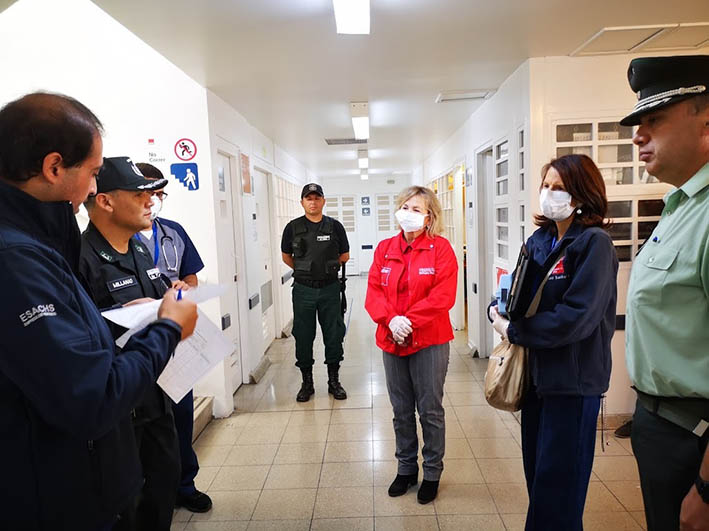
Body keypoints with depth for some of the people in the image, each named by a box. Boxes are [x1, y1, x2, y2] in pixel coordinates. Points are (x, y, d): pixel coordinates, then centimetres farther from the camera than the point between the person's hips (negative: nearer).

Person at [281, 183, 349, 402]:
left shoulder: (334, 226, 2)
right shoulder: (293, 227, 1)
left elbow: (344, 256, 12)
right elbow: (286, 257, 14)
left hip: (330, 288, 0)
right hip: (303, 290, 0)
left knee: (334, 334, 6)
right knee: (303, 336, 6)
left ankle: (334, 380, 22)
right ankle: (307, 382, 22)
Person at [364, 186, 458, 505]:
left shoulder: (440, 248, -6)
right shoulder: (385, 249, 7)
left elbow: (444, 295, -15)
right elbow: (373, 291, 0)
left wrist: (410, 320, -20)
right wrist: (391, 320, -16)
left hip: (430, 341, -4)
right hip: (392, 340, 4)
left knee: (430, 409, 8)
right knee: (401, 410, 17)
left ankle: (432, 472, 29)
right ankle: (406, 469, 35)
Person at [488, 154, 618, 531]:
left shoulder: (594, 244, -16)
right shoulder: (538, 240, 6)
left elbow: (575, 317, -25)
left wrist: (513, 332, -17)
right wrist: (499, 311, -9)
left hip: (573, 378, -7)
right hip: (536, 370, 7)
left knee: (557, 482, 7)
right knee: (535, 467, 20)